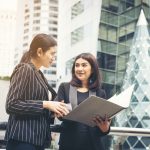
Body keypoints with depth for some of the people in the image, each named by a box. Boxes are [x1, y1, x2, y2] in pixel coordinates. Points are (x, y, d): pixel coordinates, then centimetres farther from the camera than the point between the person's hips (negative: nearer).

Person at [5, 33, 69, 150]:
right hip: (23, 140, -9)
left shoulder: (39, 74, 16)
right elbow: (11, 105, -20)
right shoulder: (25, 69, -10)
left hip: (38, 139, 9)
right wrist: (45, 104, -21)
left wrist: (53, 108, 1)